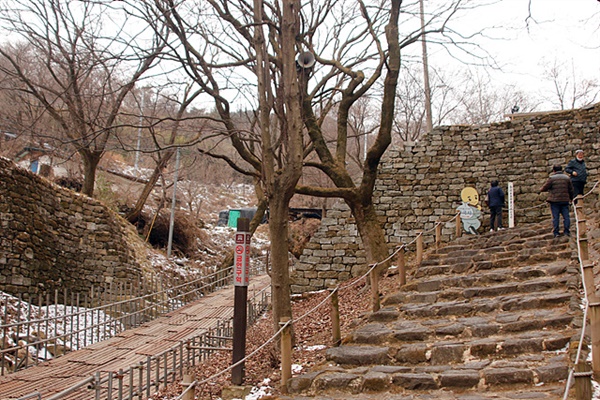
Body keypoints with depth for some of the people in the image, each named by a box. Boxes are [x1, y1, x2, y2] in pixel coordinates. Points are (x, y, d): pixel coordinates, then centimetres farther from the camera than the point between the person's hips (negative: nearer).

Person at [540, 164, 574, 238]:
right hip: (565, 200, 3)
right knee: (566, 216, 8)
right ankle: (567, 231, 7)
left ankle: (556, 232, 1)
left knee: (555, 217, 0)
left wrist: (541, 190, 19)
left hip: (555, 200, -3)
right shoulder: (567, 177, 7)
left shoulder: (552, 178, -7)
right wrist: (571, 198, 28)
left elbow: (545, 187, -4)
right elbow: (571, 189, 13)